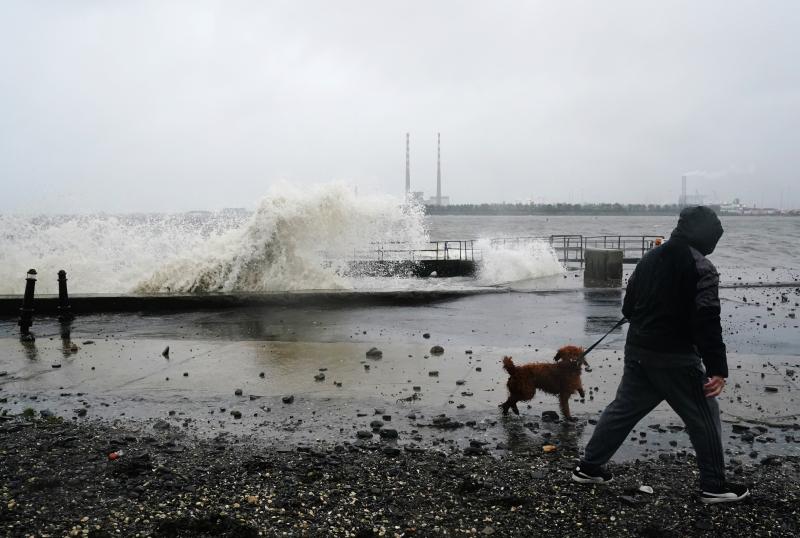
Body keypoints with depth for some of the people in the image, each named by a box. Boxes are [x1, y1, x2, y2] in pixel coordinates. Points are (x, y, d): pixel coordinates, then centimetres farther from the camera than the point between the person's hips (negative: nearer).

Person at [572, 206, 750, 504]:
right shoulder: (701, 267, -13)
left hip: (637, 350, 7)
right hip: (675, 357, -7)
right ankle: (714, 486, 16)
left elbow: (628, 306, 14)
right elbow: (707, 323, -20)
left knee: (623, 408, 16)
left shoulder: (650, 258, 9)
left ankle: (589, 467, 21)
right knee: (704, 418, 8)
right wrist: (718, 369, -20)